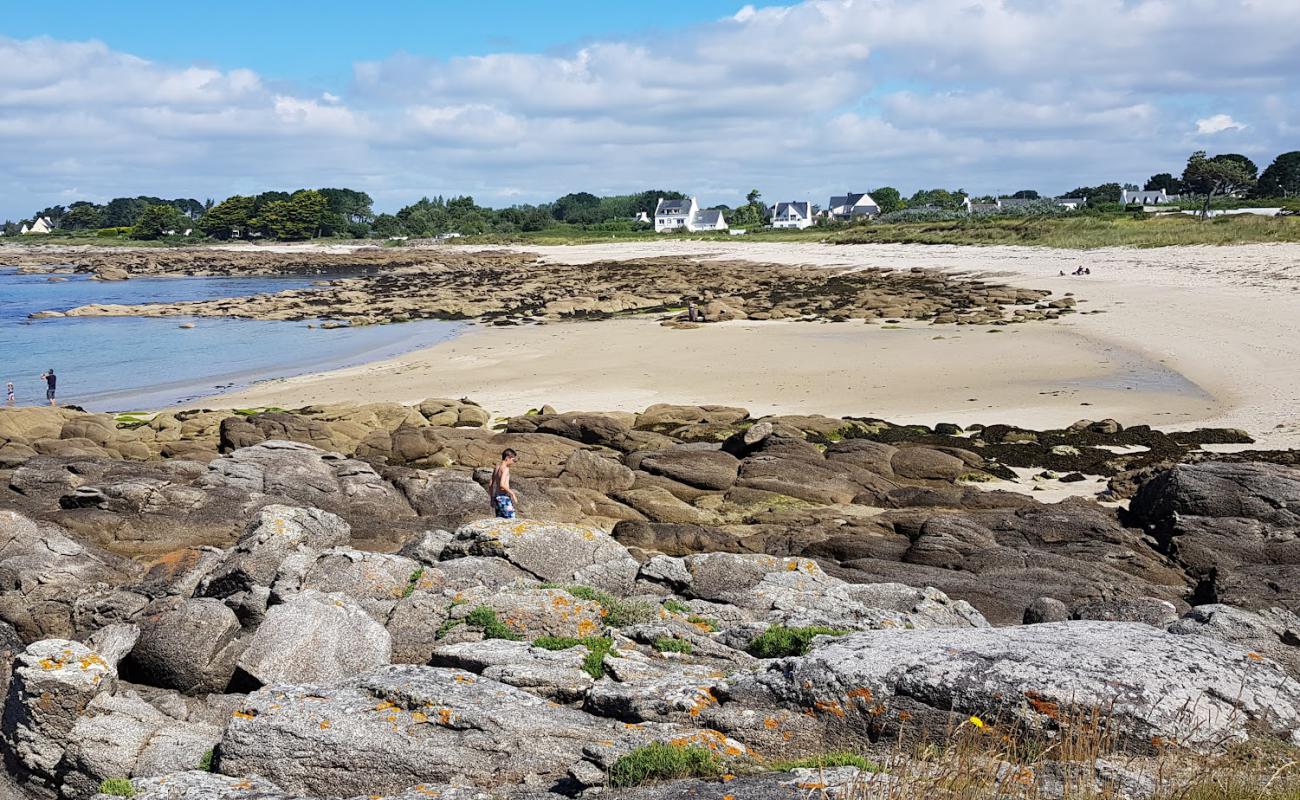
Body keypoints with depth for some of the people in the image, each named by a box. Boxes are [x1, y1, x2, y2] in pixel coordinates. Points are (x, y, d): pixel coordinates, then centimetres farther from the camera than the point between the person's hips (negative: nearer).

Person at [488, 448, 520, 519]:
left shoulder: (496, 468, 12)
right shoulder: (505, 468, -14)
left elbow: (490, 484, 17)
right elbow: (502, 484, -26)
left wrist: (492, 499, 23)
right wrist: (512, 493, -19)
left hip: (496, 497, 9)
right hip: (504, 498, -9)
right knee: (511, 520, -8)